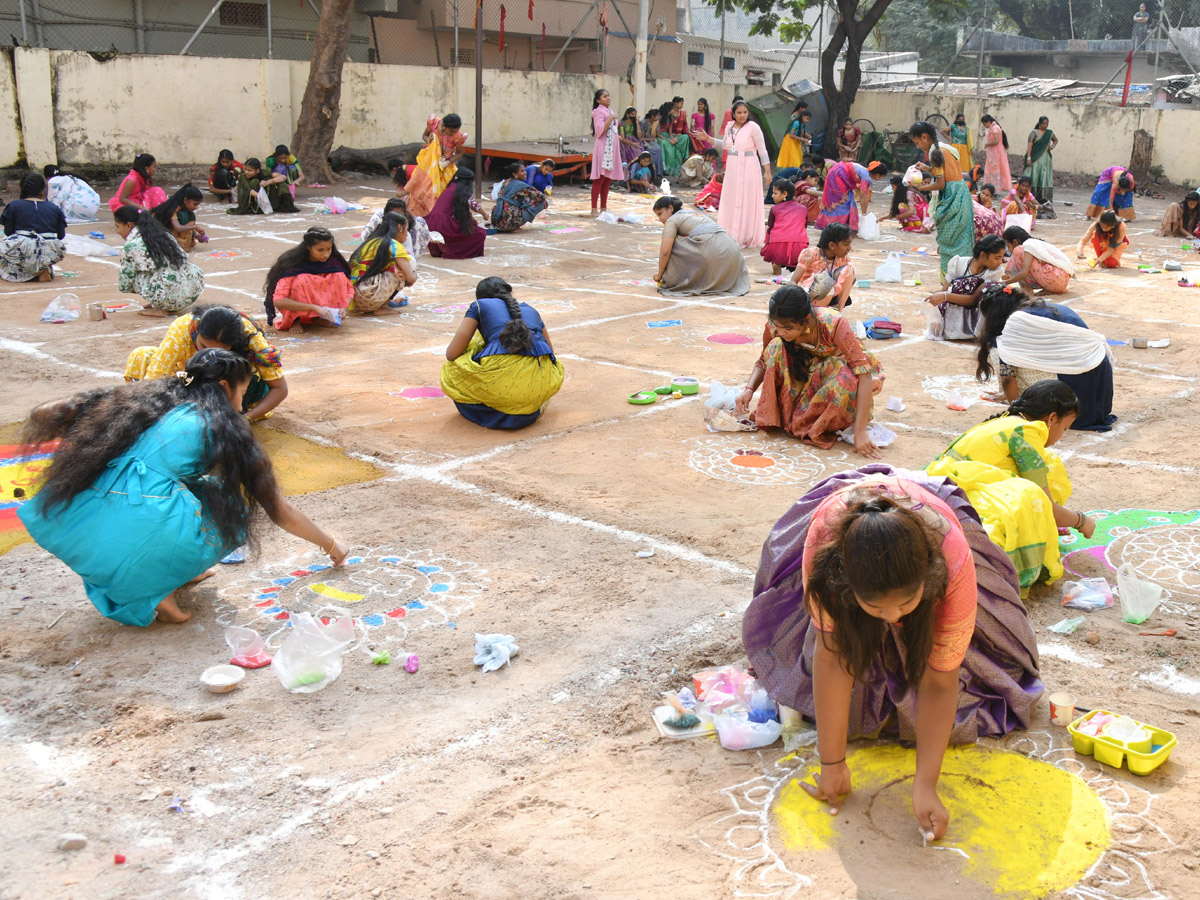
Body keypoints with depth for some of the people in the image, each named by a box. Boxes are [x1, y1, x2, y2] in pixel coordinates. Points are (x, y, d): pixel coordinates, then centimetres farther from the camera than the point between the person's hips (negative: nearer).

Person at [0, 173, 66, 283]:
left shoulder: (14, 206, 7)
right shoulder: (54, 208, 13)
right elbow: (61, 235, 13)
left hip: (22, 251, -2)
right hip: (51, 253, 2)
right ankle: (44, 268, 3)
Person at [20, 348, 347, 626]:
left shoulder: (139, 400, 21)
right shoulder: (223, 428, 12)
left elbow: (43, 416, 18)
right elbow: (280, 511, 19)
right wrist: (331, 544, 34)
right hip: (139, 546, -5)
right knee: (235, 511, 19)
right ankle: (160, 588, 2)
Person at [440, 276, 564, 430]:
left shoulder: (479, 306, 19)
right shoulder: (530, 310, 31)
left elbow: (451, 354, 14)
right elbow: (550, 351, 43)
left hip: (503, 377, -5)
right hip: (541, 381, 5)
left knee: (449, 375, 22)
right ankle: (532, 407, 14)